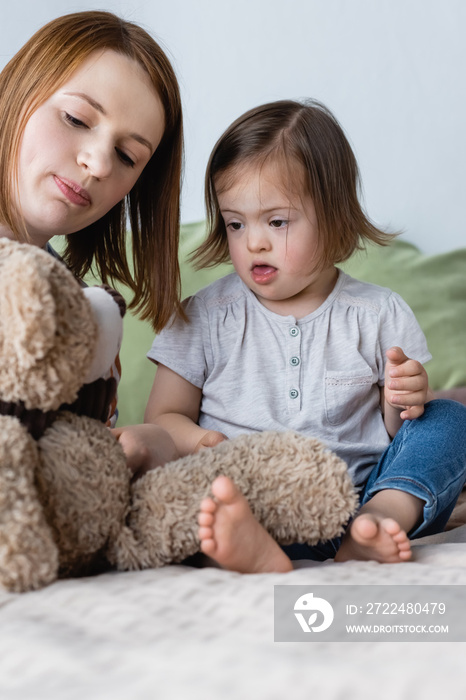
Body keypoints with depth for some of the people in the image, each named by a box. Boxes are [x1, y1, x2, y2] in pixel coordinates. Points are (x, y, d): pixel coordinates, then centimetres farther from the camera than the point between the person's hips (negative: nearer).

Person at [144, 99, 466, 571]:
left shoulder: (379, 315, 8)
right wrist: (197, 441, -16)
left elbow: (395, 430, 13)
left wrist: (406, 404, -12)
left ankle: (380, 521, -38)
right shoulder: (205, 318, 7)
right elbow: (163, 418, 8)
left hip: (368, 490, 1)